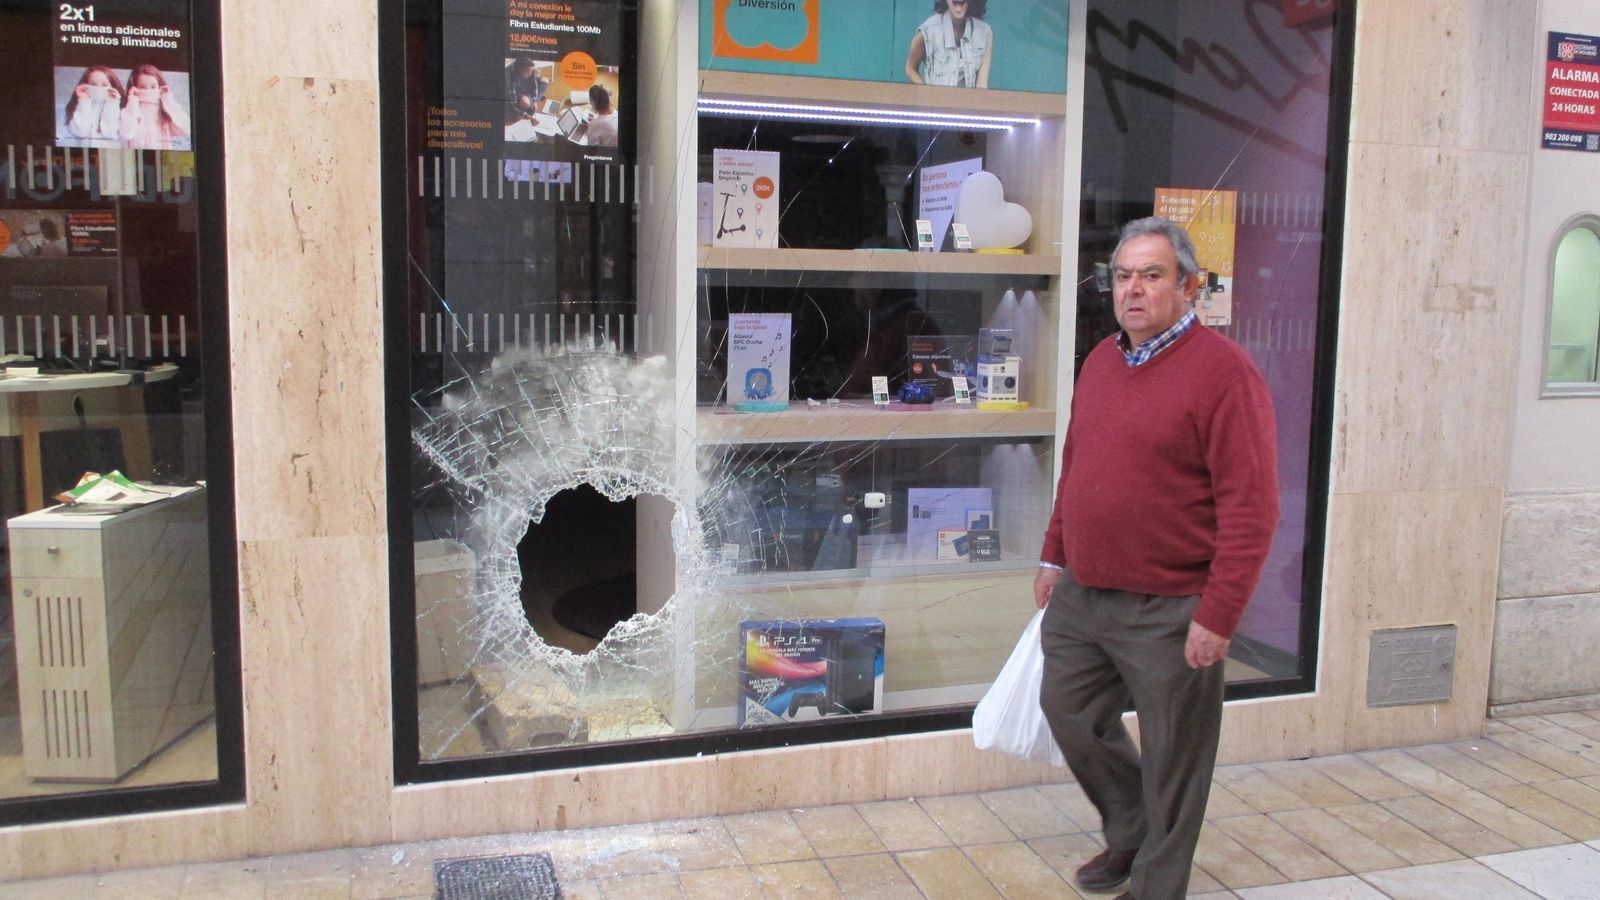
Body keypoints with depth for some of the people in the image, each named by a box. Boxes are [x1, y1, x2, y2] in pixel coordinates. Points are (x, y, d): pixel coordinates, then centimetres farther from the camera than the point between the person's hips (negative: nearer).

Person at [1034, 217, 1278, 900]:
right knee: (1070, 714, 19)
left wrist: (1217, 615, -20)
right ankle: (1128, 834, 44)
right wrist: (1055, 556, 18)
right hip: (1080, 595, 8)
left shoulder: (1223, 372, -14)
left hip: (1166, 612, -7)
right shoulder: (1101, 361, 9)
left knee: (1171, 758, 7)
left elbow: (1251, 508, -18)